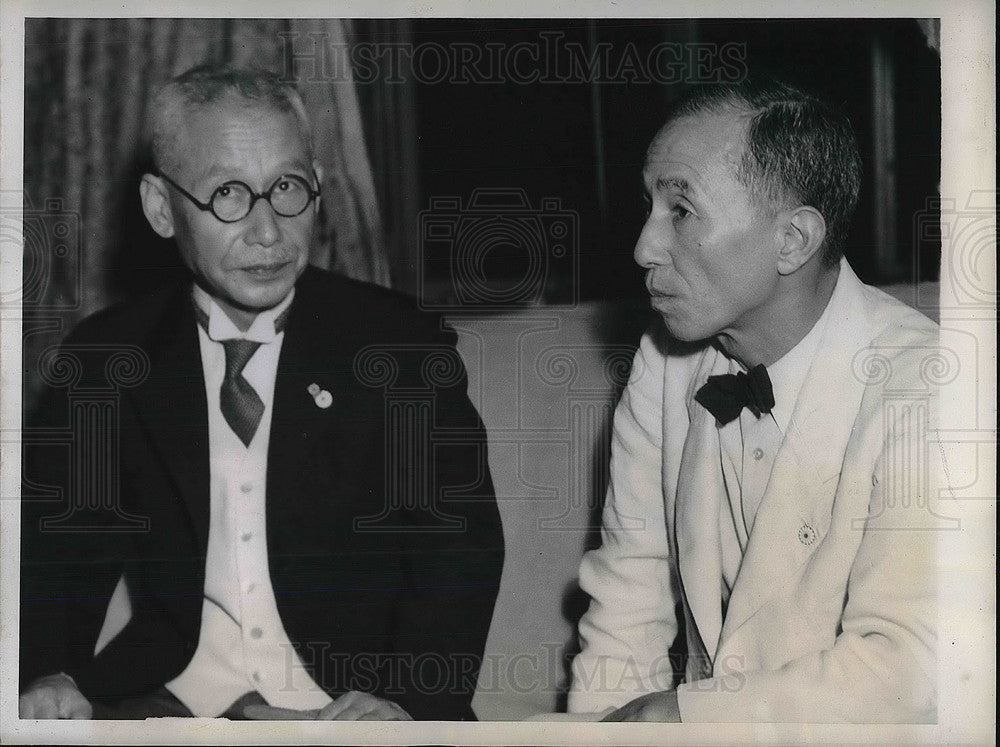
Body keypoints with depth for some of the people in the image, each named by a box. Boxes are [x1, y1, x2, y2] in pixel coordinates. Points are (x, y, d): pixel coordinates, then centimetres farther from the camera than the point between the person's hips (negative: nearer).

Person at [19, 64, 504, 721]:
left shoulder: (403, 344, 3)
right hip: (167, 694, 1)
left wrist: (406, 700, -18)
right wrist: (48, 677, -13)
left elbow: (461, 545, 0)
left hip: (354, 702, -1)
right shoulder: (106, 356, 9)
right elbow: (58, 542, 9)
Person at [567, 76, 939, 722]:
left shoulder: (918, 390, -17)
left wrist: (677, 714, -17)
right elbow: (630, 587, 7)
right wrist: (600, 720, -8)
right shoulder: (665, 362, 2)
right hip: (695, 709, 4)